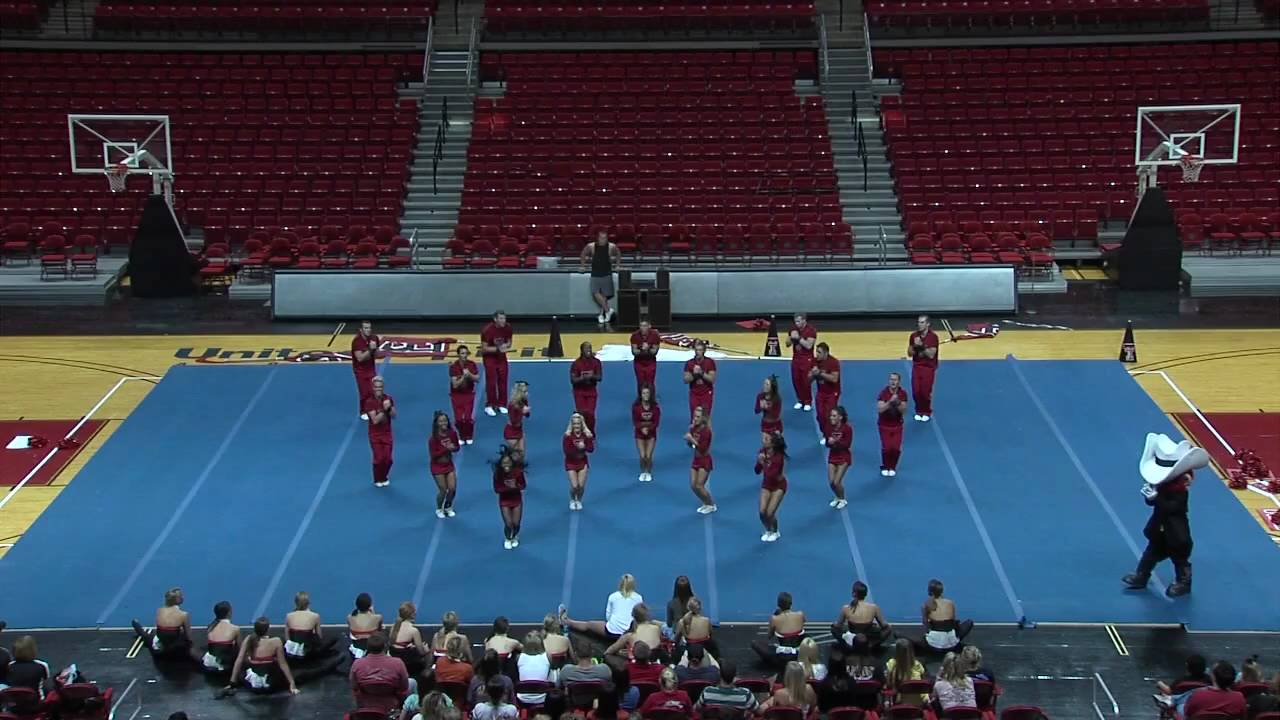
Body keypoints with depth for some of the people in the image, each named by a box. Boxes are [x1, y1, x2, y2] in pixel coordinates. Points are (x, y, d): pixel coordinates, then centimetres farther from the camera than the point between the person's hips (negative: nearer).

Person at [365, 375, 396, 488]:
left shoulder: (389, 399, -3)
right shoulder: (370, 402, -16)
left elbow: (394, 416, -5)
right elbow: (375, 420, -22)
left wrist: (389, 408, -23)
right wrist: (384, 409, -30)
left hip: (387, 433, 3)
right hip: (375, 435, -3)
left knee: (388, 458, 4)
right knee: (379, 458, -4)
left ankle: (384, 477, 29)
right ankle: (377, 480, 19)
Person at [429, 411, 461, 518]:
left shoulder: (452, 433, -9)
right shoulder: (434, 438, -22)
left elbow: (457, 447, 3)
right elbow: (433, 454, -22)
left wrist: (453, 448, -21)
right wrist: (446, 449, -31)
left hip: (449, 464, 4)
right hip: (437, 466, -4)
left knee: (452, 488, 2)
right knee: (443, 490, 0)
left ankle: (448, 507, 30)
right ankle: (439, 509, 27)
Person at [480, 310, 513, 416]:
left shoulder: (508, 328, -12)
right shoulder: (487, 330, -25)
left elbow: (509, 342, 3)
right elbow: (484, 348, -22)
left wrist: (506, 345, -21)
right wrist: (497, 349, -32)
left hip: (501, 357, 4)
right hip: (489, 357, -4)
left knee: (503, 381, 4)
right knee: (491, 382, -7)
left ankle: (501, 405, 14)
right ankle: (489, 406, 2)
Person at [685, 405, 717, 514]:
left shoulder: (706, 431, -22)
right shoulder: (693, 428, 0)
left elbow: (703, 449, -26)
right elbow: (690, 444, 8)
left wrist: (692, 440, -29)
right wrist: (688, 439, -11)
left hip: (705, 461, -7)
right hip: (696, 460, 7)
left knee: (699, 486, -7)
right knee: (693, 485, 7)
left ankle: (712, 505, 14)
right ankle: (706, 503, 28)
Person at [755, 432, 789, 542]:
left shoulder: (779, 457, -29)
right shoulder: (763, 452, -12)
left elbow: (771, 475, -32)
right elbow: (757, 471, -6)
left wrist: (763, 463, -34)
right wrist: (759, 462, -25)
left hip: (778, 485, -5)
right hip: (766, 485, 5)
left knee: (770, 513, -10)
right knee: (762, 512, -7)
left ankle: (775, 532, 20)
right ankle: (768, 531, 23)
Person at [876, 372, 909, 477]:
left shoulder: (903, 393, -8)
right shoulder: (883, 393, -16)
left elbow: (903, 410, -12)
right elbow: (879, 409, -24)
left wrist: (897, 402, -31)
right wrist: (890, 401, -36)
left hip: (897, 425, 2)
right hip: (884, 425, -2)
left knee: (896, 448, -5)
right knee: (886, 447, -8)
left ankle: (892, 467, 19)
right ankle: (884, 467, 17)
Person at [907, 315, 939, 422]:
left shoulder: (933, 336, -13)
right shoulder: (914, 336, 0)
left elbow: (931, 355, -17)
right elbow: (909, 354, 3)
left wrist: (921, 345, -24)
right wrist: (915, 346, -16)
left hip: (928, 367, -4)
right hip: (916, 366, 4)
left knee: (926, 392, -1)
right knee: (916, 391, 1)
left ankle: (927, 412, 19)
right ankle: (919, 411, 21)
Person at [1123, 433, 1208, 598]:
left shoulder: (1181, 487, -28)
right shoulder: (1160, 481, -7)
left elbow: (1173, 507, -35)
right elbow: (1151, 500, -2)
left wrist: (1156, 498, -39)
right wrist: (1149, 494, -24)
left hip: (1176, 529, -7)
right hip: (1159, 523, 7)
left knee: (1179, 554, 9)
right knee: (1154, 549, 21)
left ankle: (1183, 582, 26)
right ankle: (1141, 576, 33)